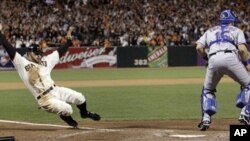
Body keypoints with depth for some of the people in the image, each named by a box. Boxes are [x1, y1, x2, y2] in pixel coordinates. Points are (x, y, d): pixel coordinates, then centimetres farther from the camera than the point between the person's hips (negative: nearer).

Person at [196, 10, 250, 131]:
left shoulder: (210, 31, 31)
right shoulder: (236, 30, 24)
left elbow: (199, 48, 14)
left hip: (213, 60, 2)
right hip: (230, 57, -2)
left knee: (207, 90, 23)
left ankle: (206, 118, 4)